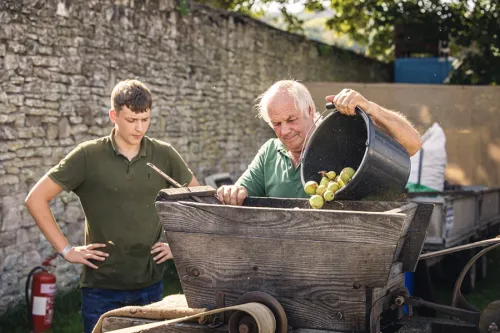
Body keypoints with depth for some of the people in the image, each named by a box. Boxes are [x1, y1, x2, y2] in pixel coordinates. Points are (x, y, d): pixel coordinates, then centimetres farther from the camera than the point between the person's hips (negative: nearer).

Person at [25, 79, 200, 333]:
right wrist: (66, 250, -7)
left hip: (150, 285, 3)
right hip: (101, 287, -2)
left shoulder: (164, 155, 1)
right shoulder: (88, 156, -6)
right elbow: (36, 199, -4)